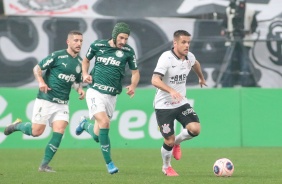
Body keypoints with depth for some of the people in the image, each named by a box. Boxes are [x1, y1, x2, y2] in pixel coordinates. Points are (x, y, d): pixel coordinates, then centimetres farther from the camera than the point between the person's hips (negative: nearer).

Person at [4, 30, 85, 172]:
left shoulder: (79, 62, 9)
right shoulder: (57, 56, -9)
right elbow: (37, 68, -5)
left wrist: (80, 90, 2)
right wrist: (41, 81, -21)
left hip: (62, 103, 5)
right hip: (45, 100, -5)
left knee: (59, 132, -10)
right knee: (36, 131, -5)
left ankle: (44, 164, -1)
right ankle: (17, 125, 27)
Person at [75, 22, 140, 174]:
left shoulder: (128, 51, -1)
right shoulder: (98, 45, -3)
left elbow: (135, 72, 8)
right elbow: (86, 60, 15)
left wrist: (133, 86, -12)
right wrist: (85, 74, -4)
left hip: (111, 96, 3)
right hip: (95, 91, -3)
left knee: (97, 135, 5)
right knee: (104, 123, -23)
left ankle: (85, 124, 42)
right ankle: (109, 163, -12)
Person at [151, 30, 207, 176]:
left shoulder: (189, 57, -1)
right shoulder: (166, 58, -21)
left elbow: (195, 64, 26)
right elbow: (155, 80, -32)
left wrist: (201, 78, 43)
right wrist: (171, 90, -46)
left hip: (181, 103, 5)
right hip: (164, 105, -5)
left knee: (195, 129, -17)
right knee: (169, 141, -2)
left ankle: (177, 142, 16)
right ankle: (166, 167, 28)